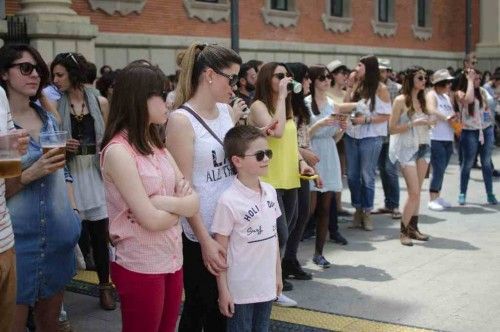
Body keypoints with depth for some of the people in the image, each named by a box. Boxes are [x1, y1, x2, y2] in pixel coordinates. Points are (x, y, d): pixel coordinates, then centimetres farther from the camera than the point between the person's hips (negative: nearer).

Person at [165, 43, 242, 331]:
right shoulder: (181, 119, -14)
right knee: (200, 308, 8)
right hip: (201, 233, -7)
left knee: (228, 306, 15)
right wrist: (205, 240, -19)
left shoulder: (227, 111, 7)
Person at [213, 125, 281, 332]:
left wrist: (278, 274, 13)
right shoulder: (229, 201, -18)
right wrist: (223, 290, -11)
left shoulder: (270, 192, 2)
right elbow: (220, 250, -13)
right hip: (241, 289, -6)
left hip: (267, 284, 6)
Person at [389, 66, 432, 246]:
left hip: (424, 147, 6)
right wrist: (413, 123, -18)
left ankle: (413, 227, 15)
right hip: (407, 148, -6)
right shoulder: (401, 100, -8)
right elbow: (392, 128, -10)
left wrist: (428, 123, 1)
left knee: (417, 191, 7)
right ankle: (403, 231, 2)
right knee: (414, 192, -9)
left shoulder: (422, 99, 10)